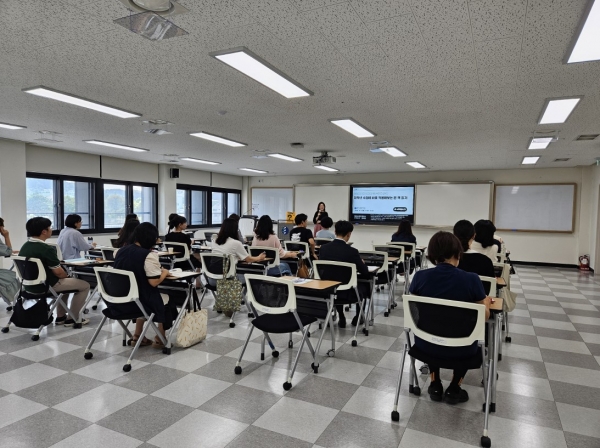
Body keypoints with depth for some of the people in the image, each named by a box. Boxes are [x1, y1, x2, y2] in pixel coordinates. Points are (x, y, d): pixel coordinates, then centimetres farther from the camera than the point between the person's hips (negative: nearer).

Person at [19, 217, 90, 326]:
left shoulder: (24, 247, 5)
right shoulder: (46, 249, -23)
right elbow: (58, 272, -20)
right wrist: (67, 276, 2)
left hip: (30, 285, 9)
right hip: (46, 286, -9)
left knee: (64, 281, 34)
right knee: (85, 285, 3)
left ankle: (60, 316, 33)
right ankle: (72, 319, 9)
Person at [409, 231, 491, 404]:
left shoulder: (420, 276, -12)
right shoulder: (471, 279, -16)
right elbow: (484, 316, 0)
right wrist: (486, 302, 21)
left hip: (425, 344, 1)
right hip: (460, 349, -1)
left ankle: (435, 385, 34)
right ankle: (454, 389, 28)